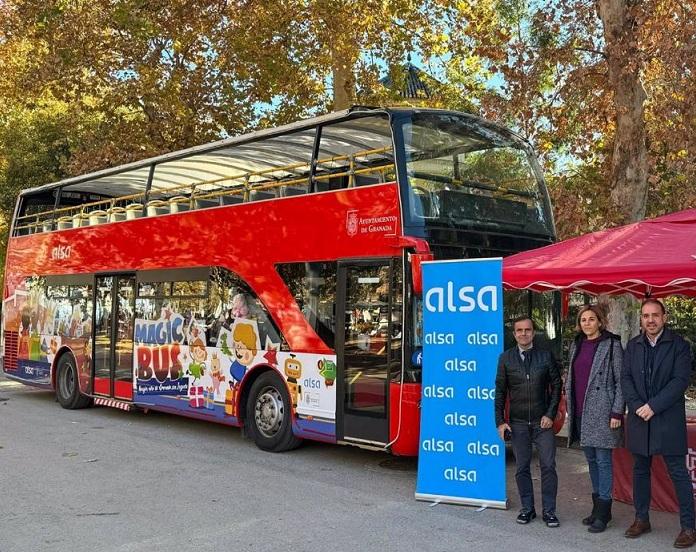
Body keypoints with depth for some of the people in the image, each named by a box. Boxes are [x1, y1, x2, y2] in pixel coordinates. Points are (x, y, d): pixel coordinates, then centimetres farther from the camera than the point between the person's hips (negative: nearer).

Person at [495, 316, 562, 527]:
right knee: (522, 468, 7)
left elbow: (556, 386, 5)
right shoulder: (506, 358, 3)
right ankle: (527, 509, 19)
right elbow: (500, 391, 5)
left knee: (548, 466, 0)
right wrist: (500, 421, -1)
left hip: (543, 422, -1)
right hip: (518, 423, 1)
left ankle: (549, 511, 11)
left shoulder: (546, 356, 1)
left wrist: (550, 414, -4)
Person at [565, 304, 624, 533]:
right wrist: (570, 406, 13)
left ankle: (603, 513, 4)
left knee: (603, 460, -2)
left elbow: (620, 381, -8)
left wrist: (617, 412, -13)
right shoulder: (576, 345, 12)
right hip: (581, 412, 6)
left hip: (602, 411, -6)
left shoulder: (612, 344, -5)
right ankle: (598, 507, 24)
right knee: (591, 460, 13)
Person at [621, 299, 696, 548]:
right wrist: (637, 406, -11)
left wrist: (653, 406, -16)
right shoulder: (633, 345, 8)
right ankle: (641, 519, 26)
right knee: (640, 471, 13)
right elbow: (625, 378, 4)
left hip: (669, 420, -4)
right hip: (639, 418, 4)